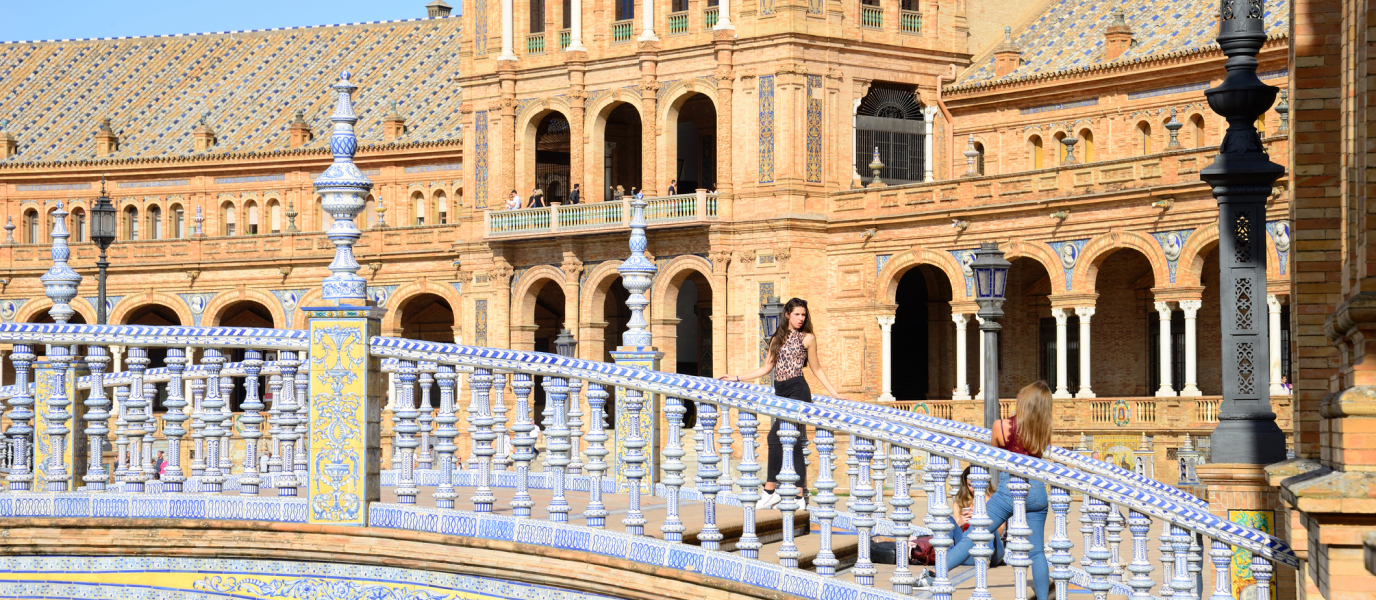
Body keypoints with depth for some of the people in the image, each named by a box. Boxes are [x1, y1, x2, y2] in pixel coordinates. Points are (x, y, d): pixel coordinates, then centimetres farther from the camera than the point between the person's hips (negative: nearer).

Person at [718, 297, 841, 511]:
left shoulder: (808, 338, 6)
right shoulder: (778, 338, 18)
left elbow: (817, 369, 10)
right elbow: (766, 368, 19)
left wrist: (834, 393, 6)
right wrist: (736, 378, 16)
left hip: (797, 390, -5)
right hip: (780, 393, 5)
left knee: (776, 436, -14)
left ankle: (770, 490, -12)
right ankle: (800, 494, 0)